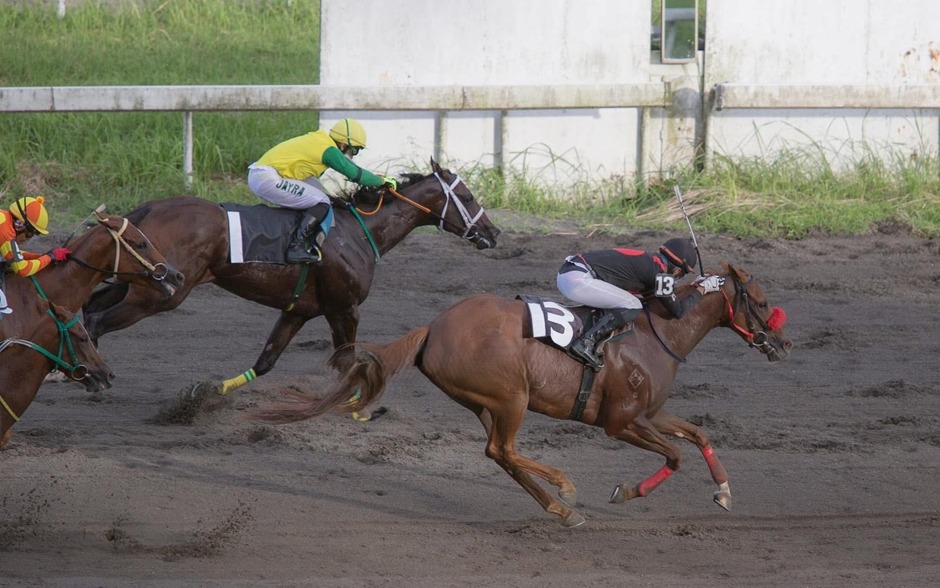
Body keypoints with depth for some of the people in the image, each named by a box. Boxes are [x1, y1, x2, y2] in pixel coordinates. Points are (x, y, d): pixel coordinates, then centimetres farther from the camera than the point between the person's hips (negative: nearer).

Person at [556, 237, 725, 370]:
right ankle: (586, 342, -19)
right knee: (632, 306, -10)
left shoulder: (647, 260, 21)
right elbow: (678, 310, 0)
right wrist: (702, 289, 13)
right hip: (578, 279, -10)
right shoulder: (659, 271, -6)